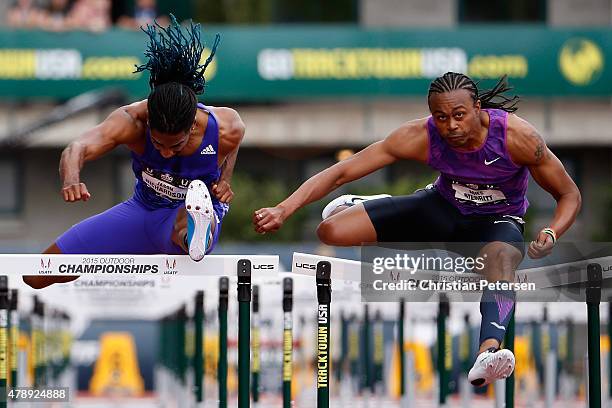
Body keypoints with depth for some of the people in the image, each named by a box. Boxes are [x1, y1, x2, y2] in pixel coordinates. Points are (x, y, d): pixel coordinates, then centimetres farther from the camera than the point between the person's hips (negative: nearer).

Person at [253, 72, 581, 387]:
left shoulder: (516, 136, -28)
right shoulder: (420, 137, -24)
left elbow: (569, 196, -15)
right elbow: (340, 173, -21)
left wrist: (551, 235, -36)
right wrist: (283, 210, -32)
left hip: (498, 220, -3)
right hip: (444, 208, 3)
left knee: (502, 258, -43)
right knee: (331, 231, -12)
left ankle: (488, 351, -69)